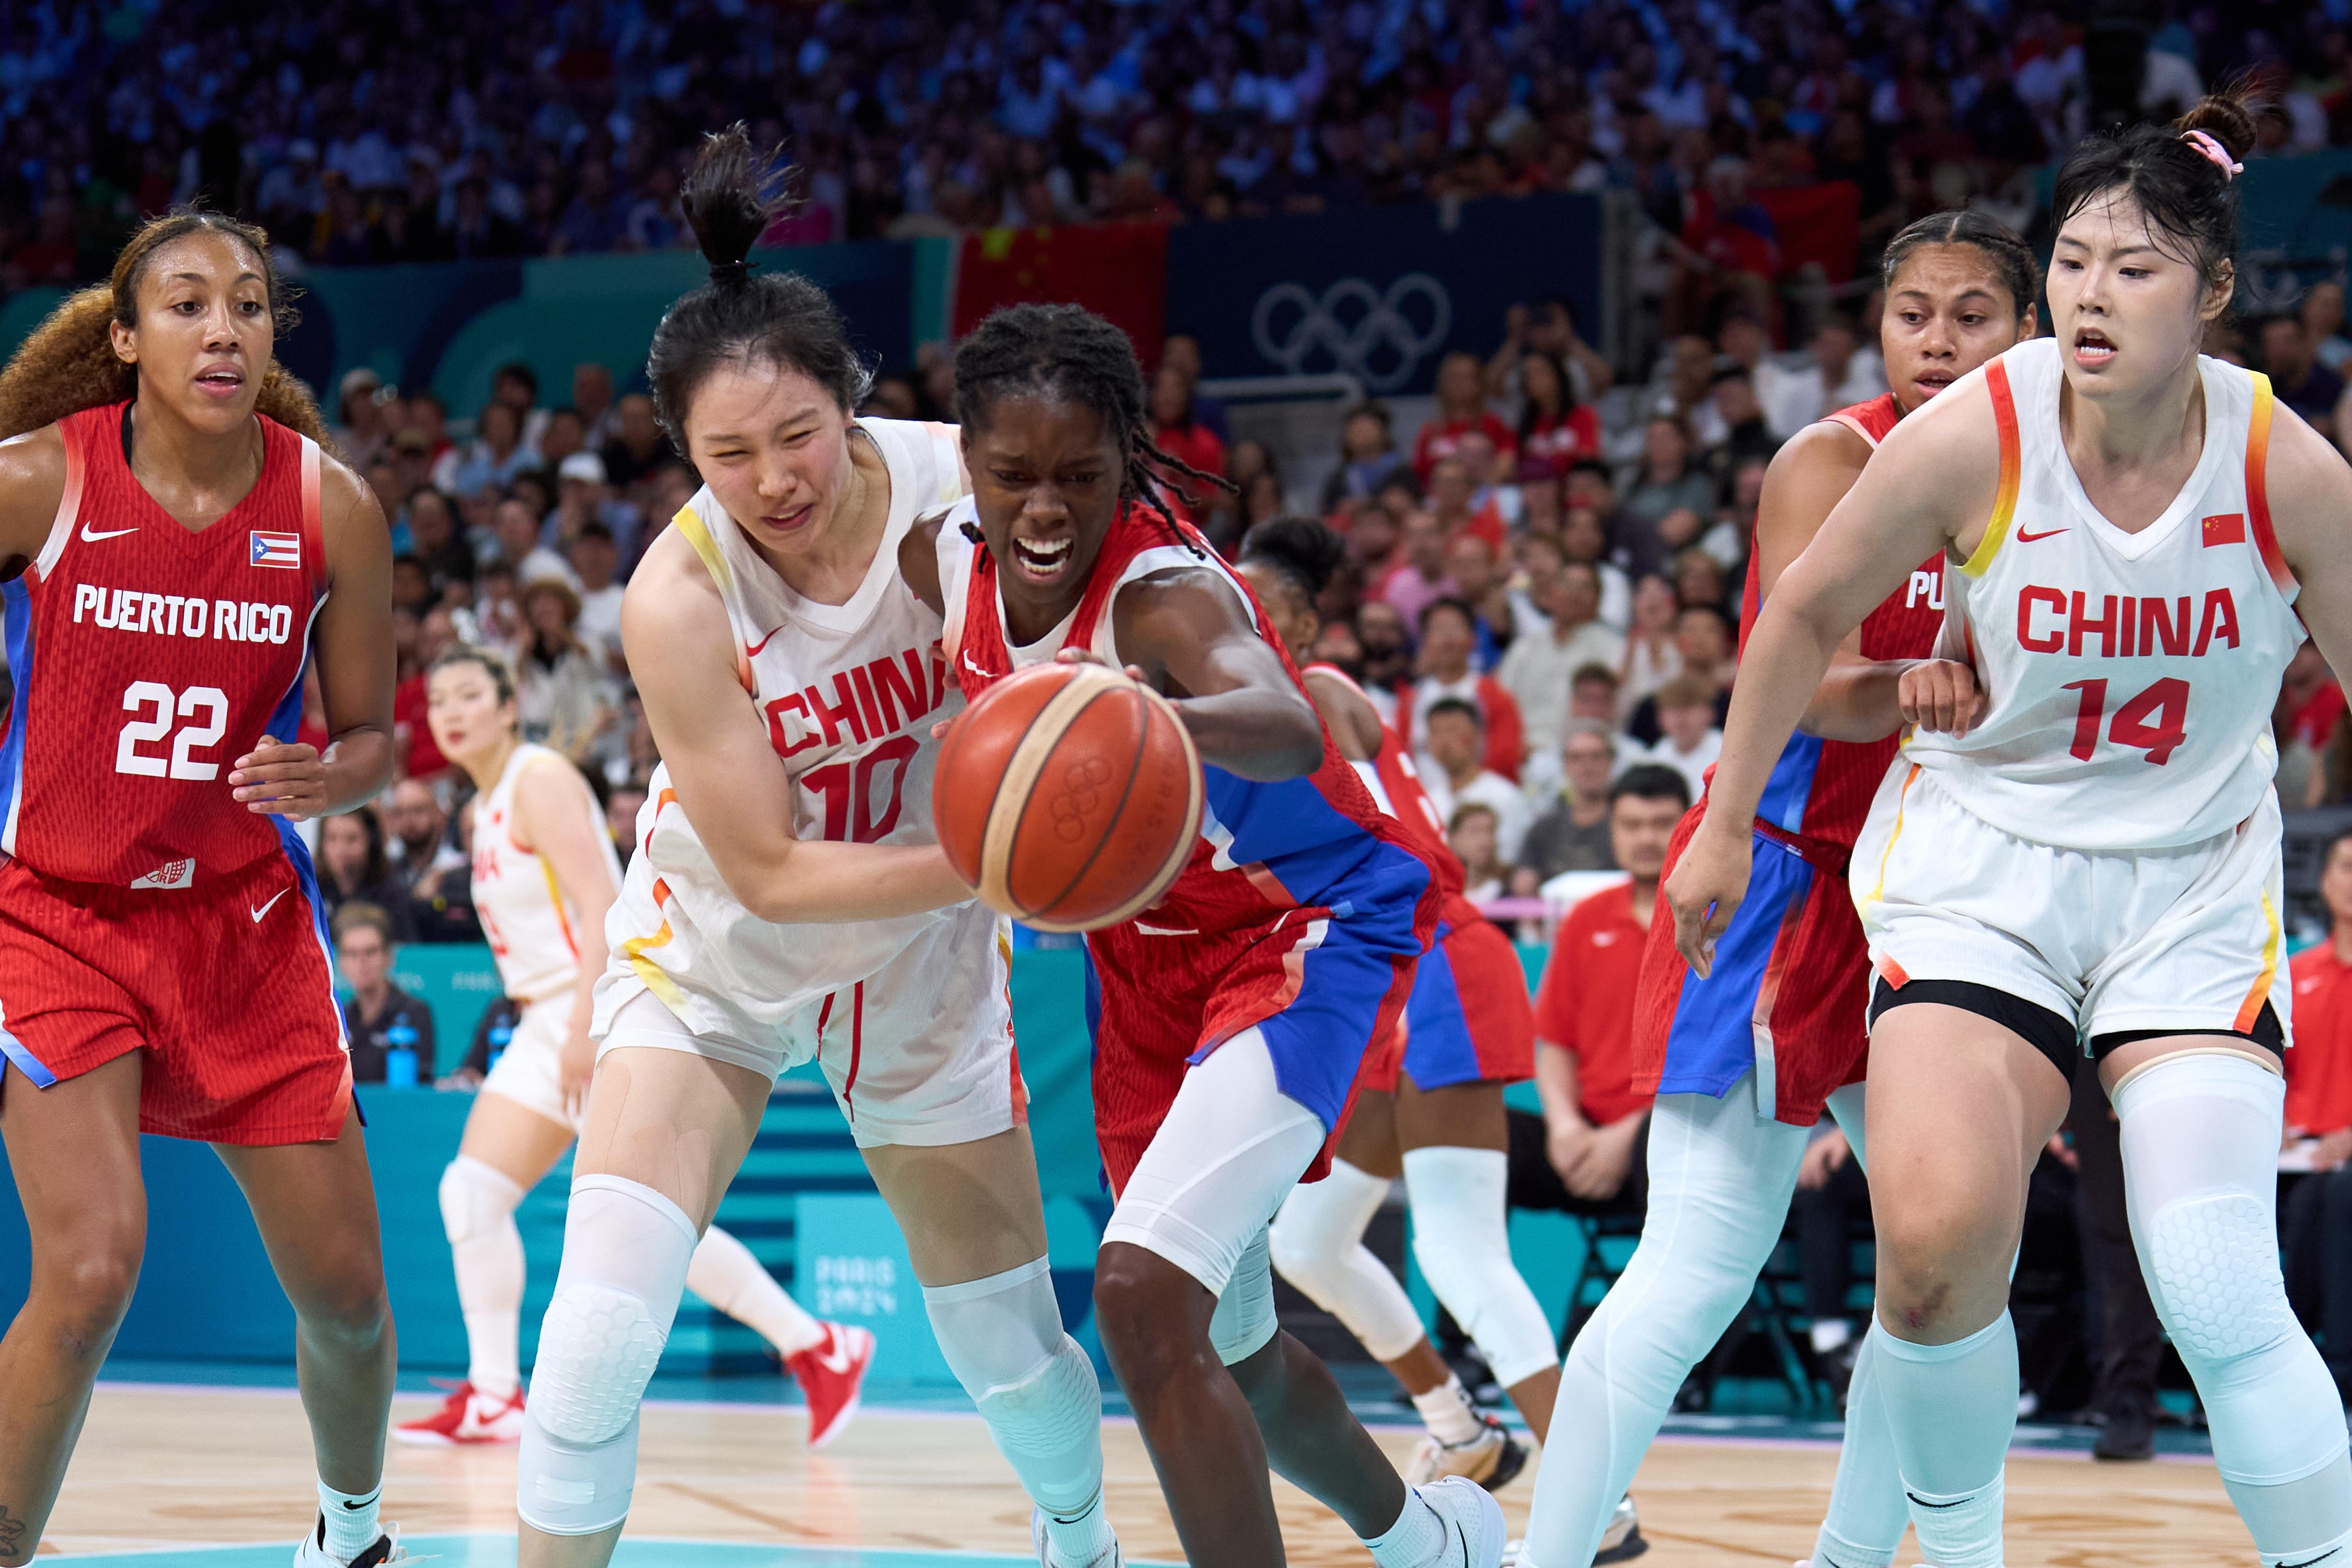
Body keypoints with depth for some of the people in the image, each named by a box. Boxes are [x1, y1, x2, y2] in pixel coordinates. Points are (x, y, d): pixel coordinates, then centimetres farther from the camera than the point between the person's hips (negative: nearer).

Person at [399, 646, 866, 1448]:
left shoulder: (539, 779, -11)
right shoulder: (487, 803, 17)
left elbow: (600, 905, -20)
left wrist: (584, 1027, -26)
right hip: (547, 1021, 10)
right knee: (472, 1191, 1)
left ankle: (822, 1351, -2)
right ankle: (493, 1397, 4)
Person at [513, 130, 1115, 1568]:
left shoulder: (954, 481, -22)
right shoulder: (678, 599, -29)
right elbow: (768, 874, -25)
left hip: (921, 962, 3)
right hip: (715, 956, -2)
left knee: (1015, 1348, 12)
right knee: (602, 1325, -21)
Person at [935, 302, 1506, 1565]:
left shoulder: (1165, 593, -31)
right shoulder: (954, 559, -11)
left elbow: (1287, 733, -54)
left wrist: (1158, 715, -73)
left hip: (1306, 929, -8)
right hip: (1145, 952, 8)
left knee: (1143, 1295, -26)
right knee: (1223, 1343, 19)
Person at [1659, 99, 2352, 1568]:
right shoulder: (1971, 439, -15)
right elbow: (1809, 617, 2)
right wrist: (1726, 826, 9)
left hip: (2195, 885, 0)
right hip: (1981, 861, 0)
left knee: (2220, 1298, -14)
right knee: (1937, 1242, -18)